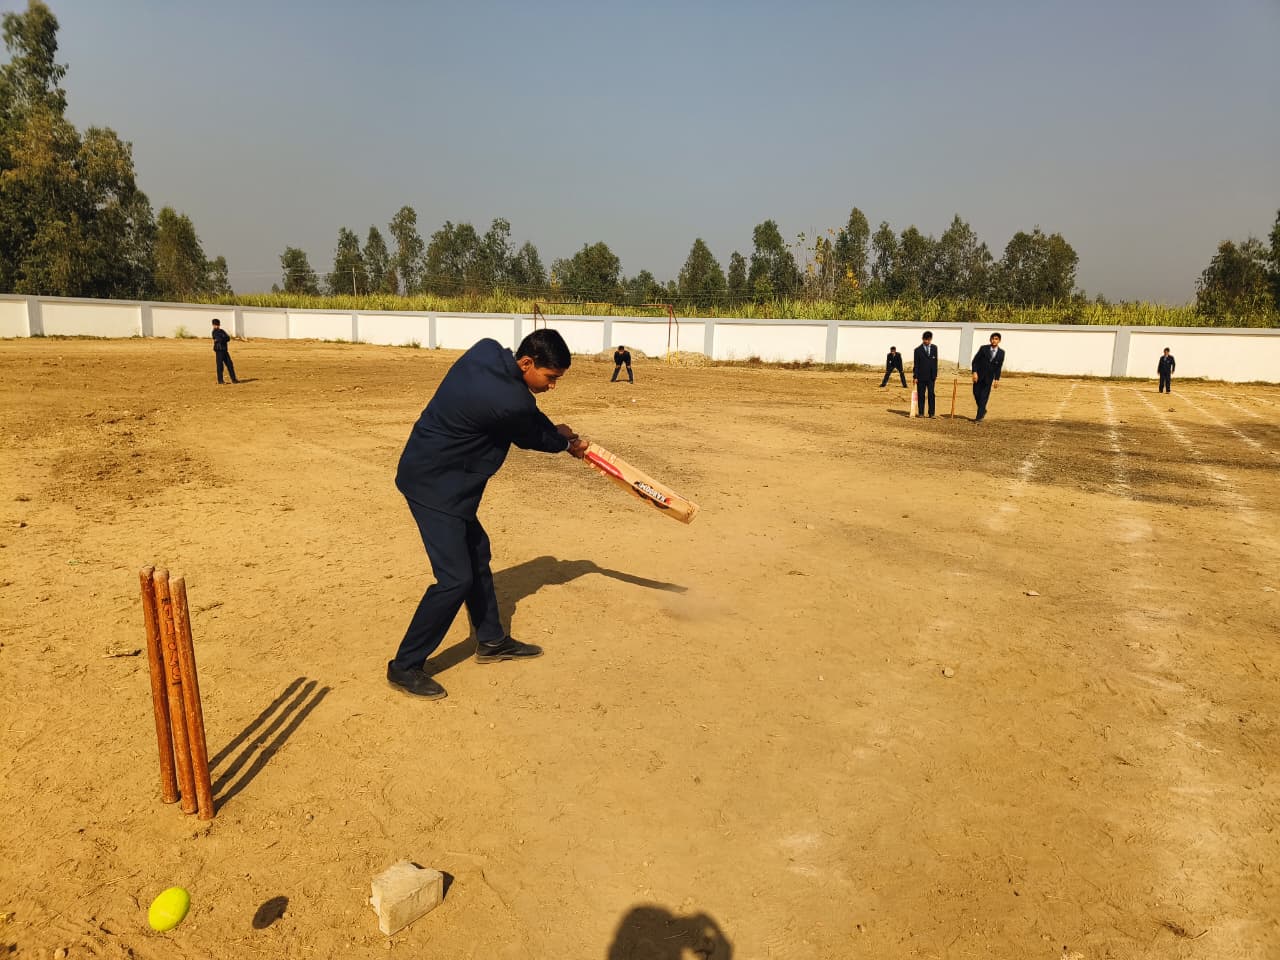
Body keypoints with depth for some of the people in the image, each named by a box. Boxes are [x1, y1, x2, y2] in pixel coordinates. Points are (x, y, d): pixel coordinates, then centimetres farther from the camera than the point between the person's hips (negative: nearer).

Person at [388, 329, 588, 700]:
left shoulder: (486, 350, -3)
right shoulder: (509, 402, -28)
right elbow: (531, 437, -6)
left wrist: (556, 431, 7)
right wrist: (566, 442, 12)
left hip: (431, 470, 10)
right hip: (436, 485, -10)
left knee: (476, 554, 20)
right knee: (456, 578, -10)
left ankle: (491, 641, 35)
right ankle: (404, 667, 4)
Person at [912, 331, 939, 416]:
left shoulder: (934, 348, 8)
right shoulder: (918, 350, -3)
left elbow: (935, 362, 10)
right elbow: (915, 364, -3)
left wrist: (935, 375, 8)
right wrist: (915, 377, -6)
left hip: (931, 377, 2)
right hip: (921, 377, -2)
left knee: (931, 394, 1)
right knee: (921, 395, 2)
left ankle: (931, 413, 5)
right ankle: (921, 413, 9)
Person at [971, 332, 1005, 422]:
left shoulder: (1001, 353, 0)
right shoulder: (983, 349, -4)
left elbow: (999, 367, 6)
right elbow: (975, 361, -3)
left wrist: (996, 379, 3)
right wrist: (974, 372, -13)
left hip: (989, 377, 0)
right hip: (979, 375, 1)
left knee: (984, 397, -5)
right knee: (976, 394, 5)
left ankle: (979, 417, -3)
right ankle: (983, 410, 29)